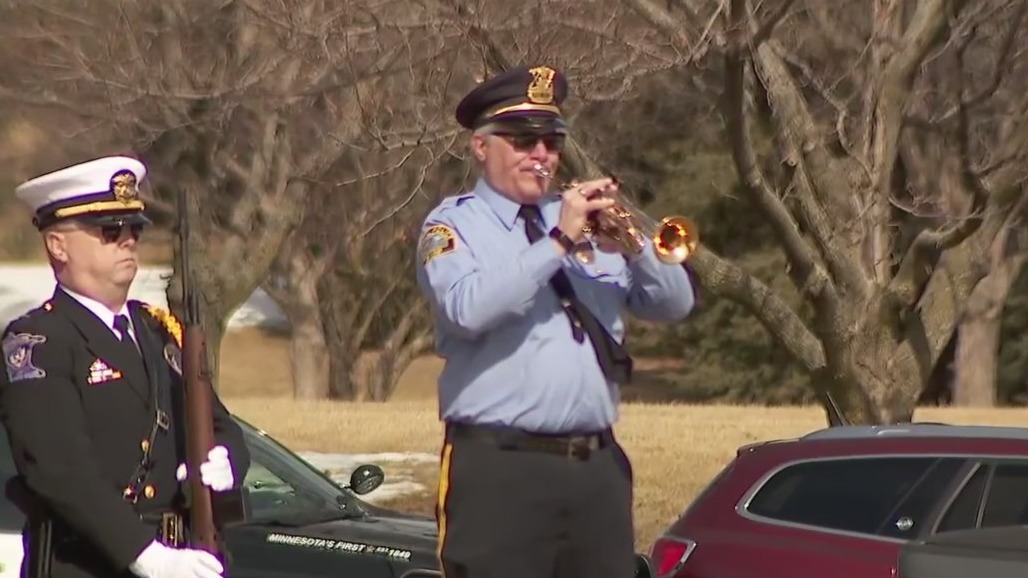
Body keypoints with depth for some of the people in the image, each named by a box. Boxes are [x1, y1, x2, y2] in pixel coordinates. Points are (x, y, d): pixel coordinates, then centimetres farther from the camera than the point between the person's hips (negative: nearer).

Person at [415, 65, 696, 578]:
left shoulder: (590, 224, 17)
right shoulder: (454, 225, 2)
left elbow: (675, 304, 11)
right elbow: (469, 309, -19)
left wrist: (633, 246, -8)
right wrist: (559, 242, -18)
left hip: (598, 467, 5)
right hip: (500, 470, -5)